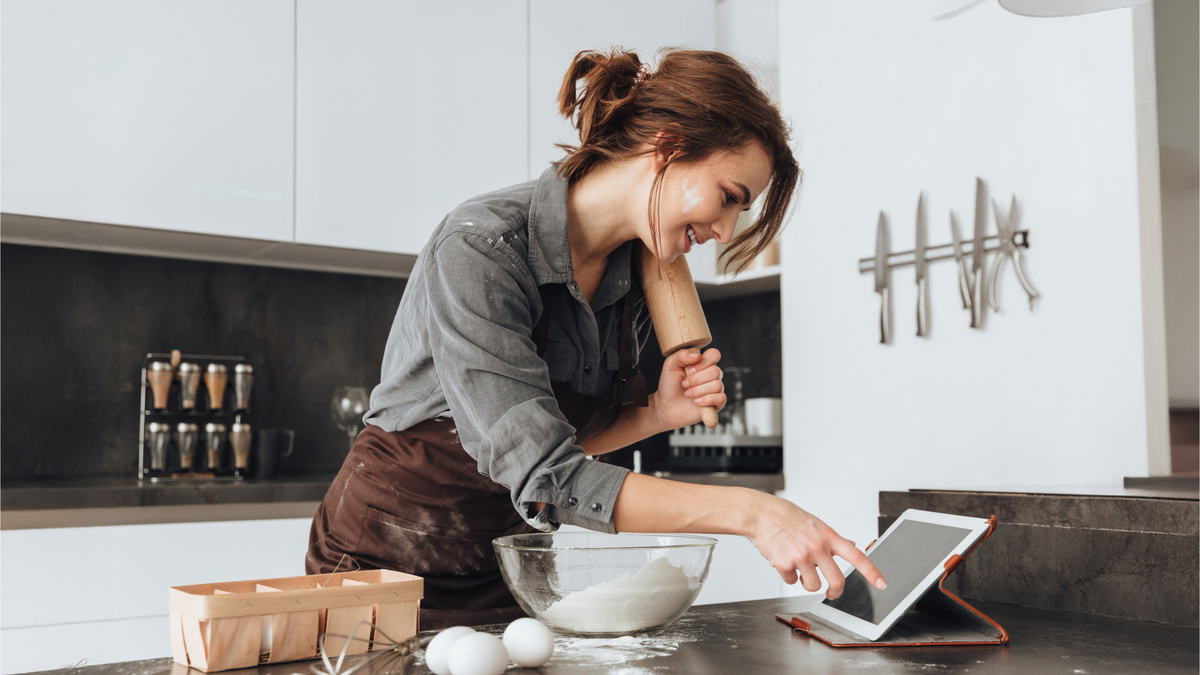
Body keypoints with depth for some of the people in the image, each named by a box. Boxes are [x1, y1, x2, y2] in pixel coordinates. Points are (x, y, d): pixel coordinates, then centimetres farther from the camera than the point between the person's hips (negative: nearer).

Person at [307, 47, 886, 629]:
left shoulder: (636, 273, -2)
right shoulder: (481, 248, -26)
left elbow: (573, 434, 7)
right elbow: (545, 476, -31)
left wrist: (655, 414, -12)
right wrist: (749, 511, -33)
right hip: (389, 568, -5)